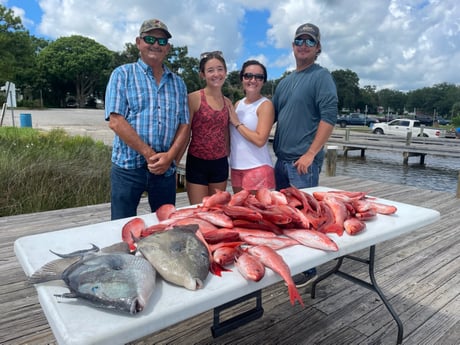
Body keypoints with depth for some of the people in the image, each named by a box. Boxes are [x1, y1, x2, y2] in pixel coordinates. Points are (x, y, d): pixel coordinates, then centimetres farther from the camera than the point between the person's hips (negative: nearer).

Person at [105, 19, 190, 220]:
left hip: (165, 169, 4)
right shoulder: (122, 75, 1)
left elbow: (184, 125, 6)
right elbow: (116, 121, -9)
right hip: (128, 167, -3)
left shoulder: (178, 83, 12)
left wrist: (169, 157, -10)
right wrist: (149, 154, -15)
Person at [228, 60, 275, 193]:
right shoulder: (238, 104, 11)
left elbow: (260, 140, -19)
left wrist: (237, 123, -12)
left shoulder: (265, 104, -8)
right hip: (236, 167, 7)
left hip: (258, 168, -6)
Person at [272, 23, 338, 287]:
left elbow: (329, 117, -15)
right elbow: (273, 116, 21)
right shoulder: (285, 82, 17)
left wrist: (310, 154, -18)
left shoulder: (321, 76, -5)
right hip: (281, 159, 8)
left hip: (303, 161, -7)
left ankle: (309, 269, 16)